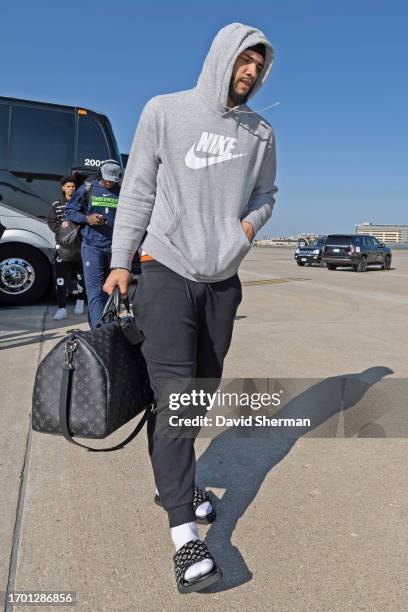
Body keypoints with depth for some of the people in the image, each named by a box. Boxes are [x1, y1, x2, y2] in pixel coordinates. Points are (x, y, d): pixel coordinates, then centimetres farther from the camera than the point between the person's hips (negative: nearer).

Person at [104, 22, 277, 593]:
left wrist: (251, 221, -4)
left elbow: (266, 192, 19)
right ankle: (184, 533, -7)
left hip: (223, 279, 4)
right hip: (166, 271, -4)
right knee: (172, 394, -11)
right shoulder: (164, 112, -1)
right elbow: (137, 191, 0)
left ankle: (173, 482, 30)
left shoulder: (260, 132, 8)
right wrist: (120, 261, -4)